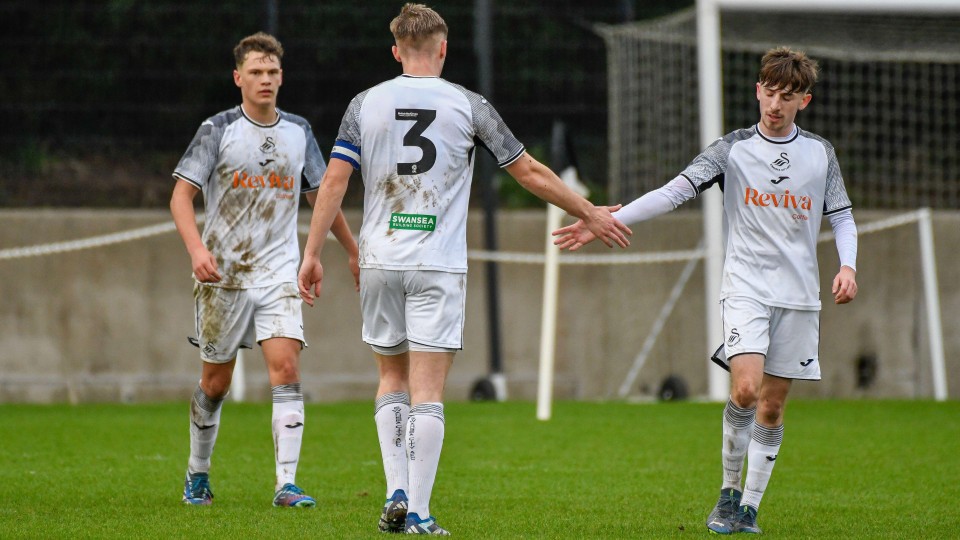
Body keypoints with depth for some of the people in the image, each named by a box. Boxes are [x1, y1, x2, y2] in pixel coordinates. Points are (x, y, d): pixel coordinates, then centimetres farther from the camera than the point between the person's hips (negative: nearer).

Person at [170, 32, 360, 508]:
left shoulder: (298, 132, 8)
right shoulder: (218, 130, -3)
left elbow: (320, 196, 20)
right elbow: (181, 195, -7)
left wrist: (353, 252, 22)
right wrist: (197, 249, -23)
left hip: (279, 272, 2)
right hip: (223, 273, -2)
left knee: (286, 369, -15)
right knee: (215, 383, 6)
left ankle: (286, 484, -18)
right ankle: (197, 473, 27)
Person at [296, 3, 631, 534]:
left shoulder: (366, 103, 2)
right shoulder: (467, 105, -2)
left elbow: (334, 180, -3)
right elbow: (531, 173, 3)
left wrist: (311, 254, 2)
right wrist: (591, 215, 14)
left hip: (379, 260, 2)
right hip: (438, 267, -2)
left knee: (392, 377, 18)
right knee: (427, 392, -2)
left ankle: (396, 494, 5)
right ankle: (418, 513, -6)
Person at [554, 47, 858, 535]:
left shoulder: (820, 154, 8)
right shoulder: (733, 149, 1)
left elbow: (841, 216, 16)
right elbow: (674, 191, -7)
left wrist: (847, 265, -4)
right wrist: (607, 221, -17)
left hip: (799, 296, 2)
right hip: (745, 288, -2)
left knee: (772, 407, 4)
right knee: (745, 389, -21)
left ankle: (749, 507, 14)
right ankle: (729, 491, -2)